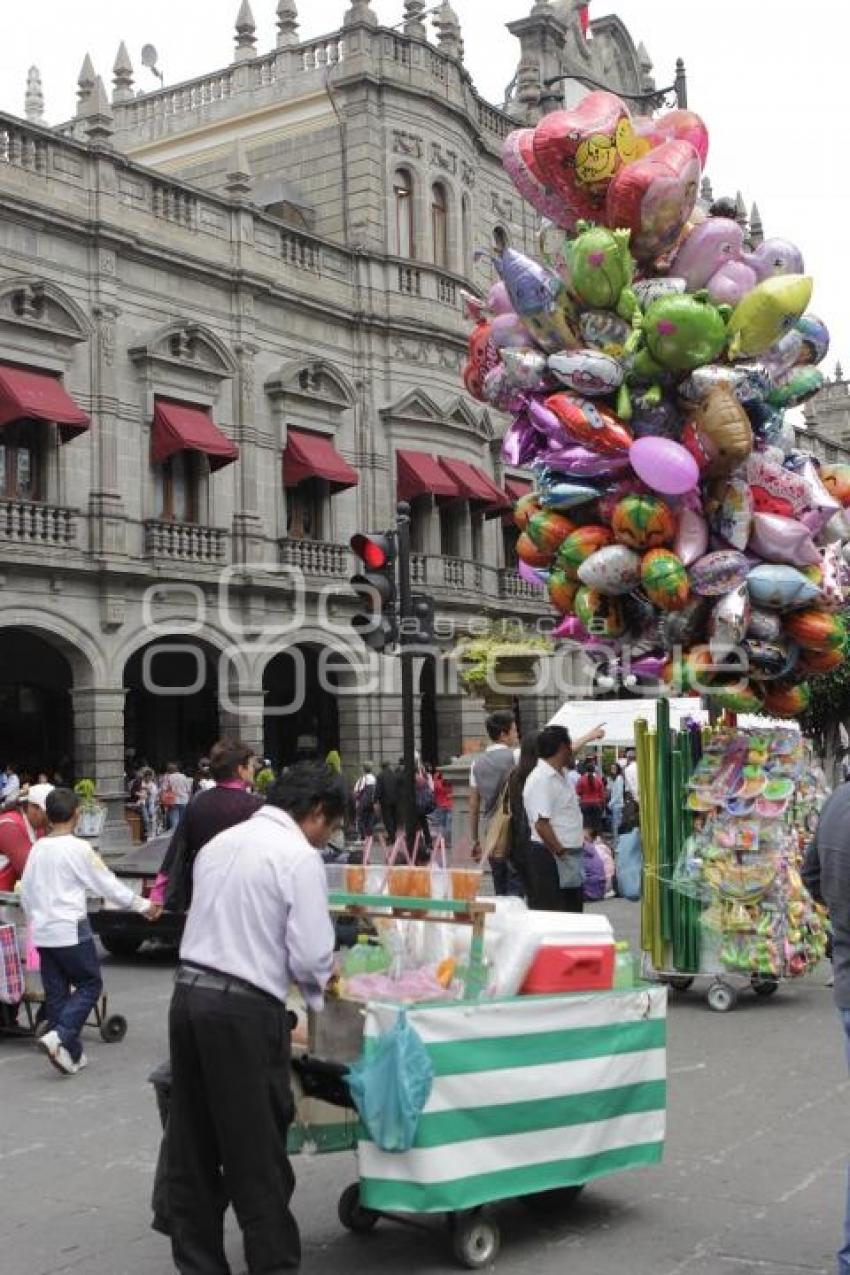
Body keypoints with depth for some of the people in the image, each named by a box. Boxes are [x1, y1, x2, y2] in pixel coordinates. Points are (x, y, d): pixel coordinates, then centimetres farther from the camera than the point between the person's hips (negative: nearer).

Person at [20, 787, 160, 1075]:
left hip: (43, 932, 6)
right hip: (71, 931, -6)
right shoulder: (78, 848, -11)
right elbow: (108, 884, -8)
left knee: (55, 993, 11)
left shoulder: (38, 849, 6)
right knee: (90, 984, 6)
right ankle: (59, 1036, -12)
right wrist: (144, 905, 3)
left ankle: (70, 1054, 13)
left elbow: (26, 892, 12)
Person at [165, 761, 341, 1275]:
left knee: (193, 1144, 15)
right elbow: (311, 956, -13)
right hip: (244, 1008, -7)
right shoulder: (299, 856, -10)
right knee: (258, 1150, 4)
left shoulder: (221, 842, 13)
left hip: (189, 992, 8)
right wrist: (319, 983, 10)